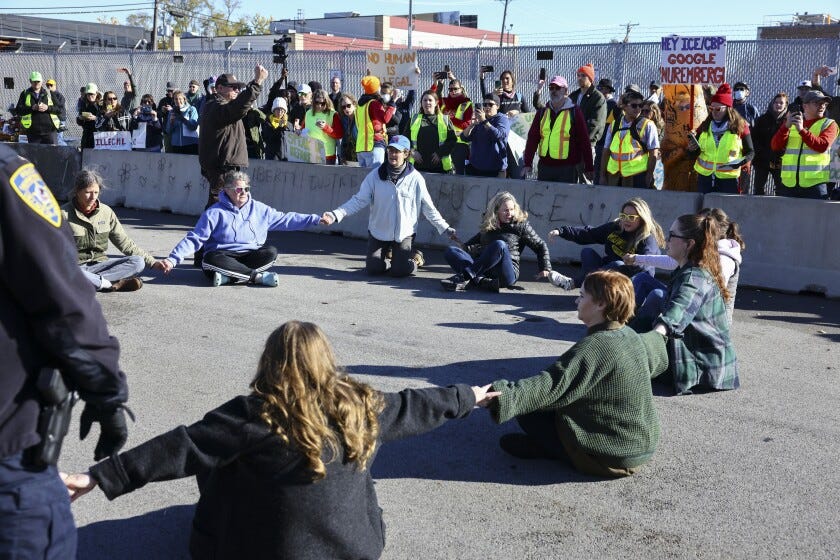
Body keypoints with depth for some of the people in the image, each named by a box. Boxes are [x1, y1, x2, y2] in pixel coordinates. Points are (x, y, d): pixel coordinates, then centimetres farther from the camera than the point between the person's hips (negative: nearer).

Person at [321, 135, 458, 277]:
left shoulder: (415, 178, -7)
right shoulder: (375, 175, -6)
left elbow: (429, 208, 0)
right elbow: (359, 200, -8)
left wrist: (446, 229, -2)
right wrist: (335, 215, -20)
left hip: (404, 234, -1)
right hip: (378, 232, 2)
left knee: (400, 270, -15)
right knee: (373, 269, -9)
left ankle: (415, 256, 20)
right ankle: (386, 253, 26)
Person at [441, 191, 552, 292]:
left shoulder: (521, 224, 9)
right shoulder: (488, 224, 19)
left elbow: (540, 246, 13)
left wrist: (545, 268, 4)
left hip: (508, 273, -4)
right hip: (484, 270, 4)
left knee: (499, 245, -34)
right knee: (450, 250, -15)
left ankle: (464, 277, -40)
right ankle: (479, 280, -42)